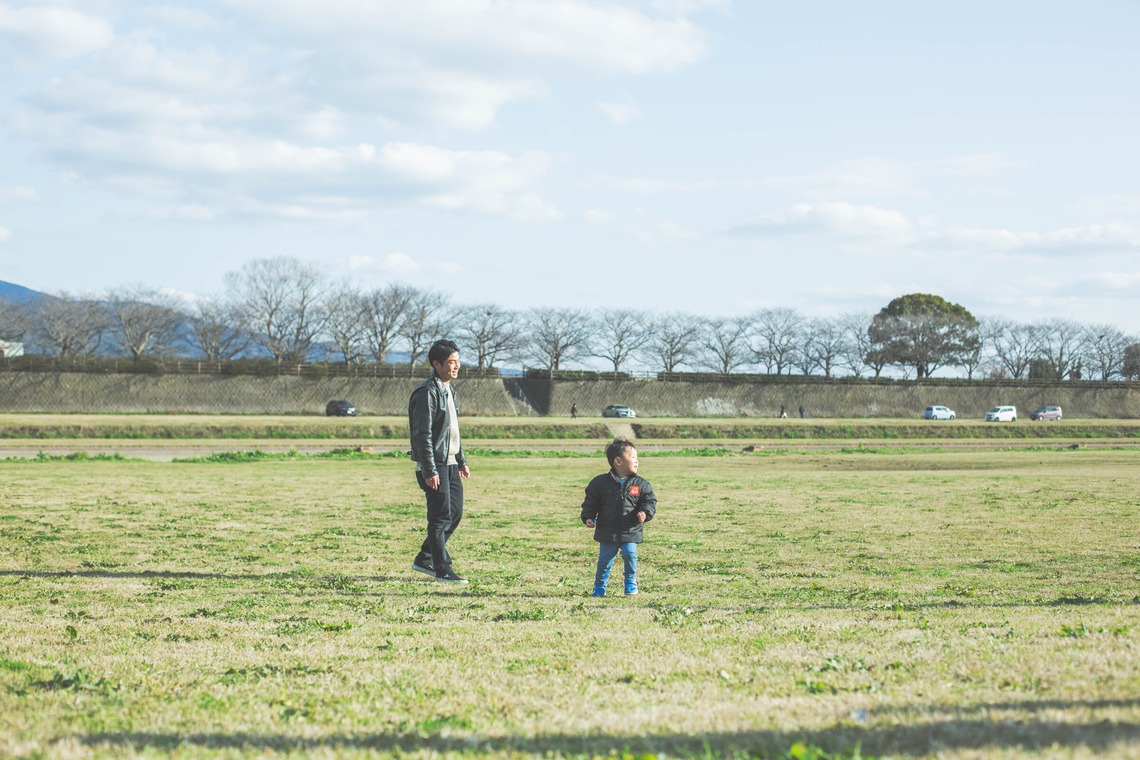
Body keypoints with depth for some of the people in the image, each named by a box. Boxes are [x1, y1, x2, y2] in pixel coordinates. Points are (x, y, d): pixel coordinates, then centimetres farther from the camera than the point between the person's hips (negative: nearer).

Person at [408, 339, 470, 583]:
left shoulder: (448, 390, 16)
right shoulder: (428, 392, -15)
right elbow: (422, 435, -19)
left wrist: (462, 460, 22)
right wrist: (430, 471, -22)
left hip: (450, 463, 10)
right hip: (434, 465, -10)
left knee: (455, 513, 11)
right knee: (441, 517, -6)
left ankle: (425, 559, 22)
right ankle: (442, 569, 0)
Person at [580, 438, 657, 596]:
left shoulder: (640, 484, -2)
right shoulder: (601, 482, -4)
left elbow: (650, 501, 1)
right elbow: (590, 502, 4)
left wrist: (645, 513, -18)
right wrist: (588, 517, -9)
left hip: (630, 531, 0)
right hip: (607, 531, 0)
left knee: (630, 554, -13)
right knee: (605, 560, 4)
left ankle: (631, 583, 10)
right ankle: (599, 587, 21)